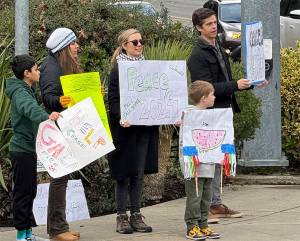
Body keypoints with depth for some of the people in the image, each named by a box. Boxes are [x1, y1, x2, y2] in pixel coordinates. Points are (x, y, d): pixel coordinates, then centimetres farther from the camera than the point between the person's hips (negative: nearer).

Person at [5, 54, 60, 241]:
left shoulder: (28, 90, 15)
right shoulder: (20, 93, -17)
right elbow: (30, 109, -38)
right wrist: (46, 116, -56)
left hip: (28, 148, 10)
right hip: (22, 148, -10)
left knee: (30, 191, 14)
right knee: (23, 191, -5)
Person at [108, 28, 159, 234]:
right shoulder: (118, 68, -4)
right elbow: (113, 98, -10)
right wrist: (120, 118, -26)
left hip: (145, 126, 5)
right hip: (125, 127, -5)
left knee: (139, 172, 6)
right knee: (124, 172, 0)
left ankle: (136, 215, 12)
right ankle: (122, 217, 6)